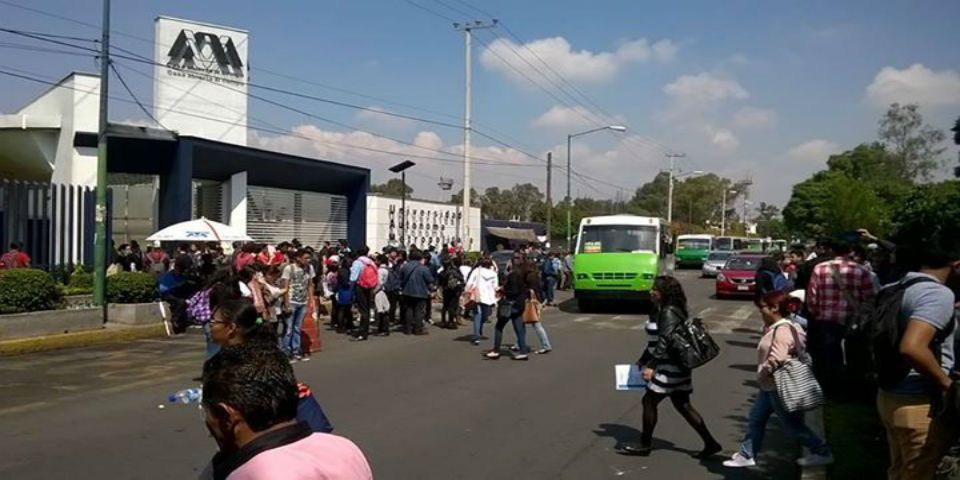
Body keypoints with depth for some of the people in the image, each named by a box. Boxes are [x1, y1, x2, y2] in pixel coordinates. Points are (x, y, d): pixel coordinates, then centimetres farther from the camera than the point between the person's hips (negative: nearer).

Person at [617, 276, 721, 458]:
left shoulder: (669, 313, -18)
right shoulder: (663, 311, 13)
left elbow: (664, 342, -25)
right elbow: (655, 341, 20)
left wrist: (652, 366, -26)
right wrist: (642, 361, 23)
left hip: (669, 368, -10)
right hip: (675, 368, 10)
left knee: (649, 401, 1)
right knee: (683, 405, 11)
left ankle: (645, 444, 13)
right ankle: (710, 443, 14)